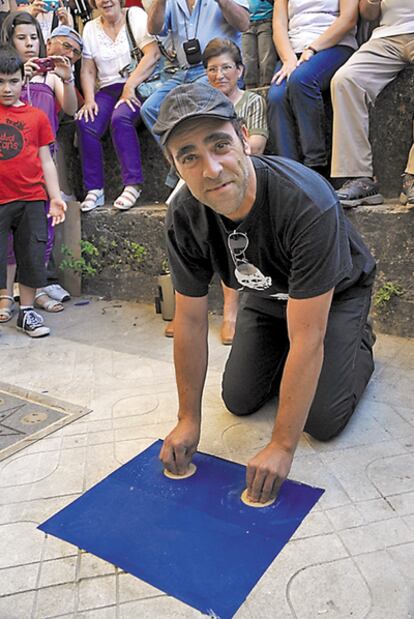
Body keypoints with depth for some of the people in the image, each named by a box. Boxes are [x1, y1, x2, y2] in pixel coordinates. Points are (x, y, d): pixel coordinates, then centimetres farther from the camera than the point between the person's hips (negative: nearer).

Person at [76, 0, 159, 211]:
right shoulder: (91, 28, 14)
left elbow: (153, 53, -11)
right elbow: (87, 70, 11)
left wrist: (130, 87, -18)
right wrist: (89, 99, -7)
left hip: (139, 85, -4)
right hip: (108, 89, 4)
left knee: (120, 118, -34)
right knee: (85, 123, -23)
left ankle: (133, 184, -27)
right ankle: (94, 190, -17)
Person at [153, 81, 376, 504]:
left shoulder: (308, 203, -42)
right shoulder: (184, 219, -26)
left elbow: (306, 338, -39)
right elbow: (191, 320, -16)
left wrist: (282, 445, -33)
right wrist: (188, 419, -11)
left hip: (335, 293, -4)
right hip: (267, 294, 4)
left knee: (322, 422, -9)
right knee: (240, 401, 3)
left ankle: (360, 343, 19)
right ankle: (280, 356, 31)